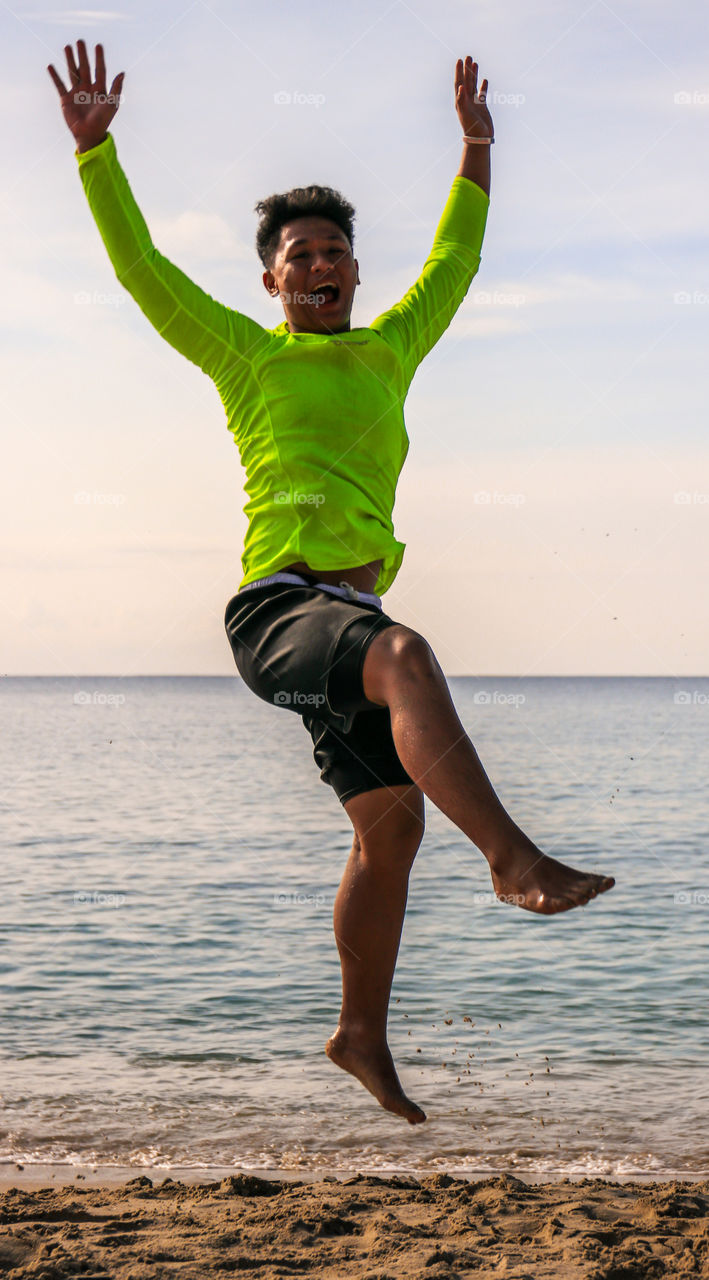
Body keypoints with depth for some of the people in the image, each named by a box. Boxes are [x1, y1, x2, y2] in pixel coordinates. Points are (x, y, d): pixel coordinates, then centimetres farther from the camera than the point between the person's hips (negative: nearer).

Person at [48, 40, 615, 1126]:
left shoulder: (391, 352, 21)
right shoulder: (246, 355, 7)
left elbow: (453, 264, 33)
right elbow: (139, 265, 3)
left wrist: (477, 151, 33)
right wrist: (94, 148, -2)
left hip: (347, 618, 7)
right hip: (277, 607, -7)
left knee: (392, 822, 5)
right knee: (406, 656, -37)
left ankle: (361, 1035, 16)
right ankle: (515, 860, -44)